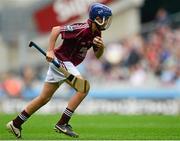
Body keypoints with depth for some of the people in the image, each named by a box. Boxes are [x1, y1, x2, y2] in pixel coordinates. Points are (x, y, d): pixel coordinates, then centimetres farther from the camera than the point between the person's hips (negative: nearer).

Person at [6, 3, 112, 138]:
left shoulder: (96, 33, 6)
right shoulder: (82, 29, -21)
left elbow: (97, 56, 14)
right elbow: (56, 29, -24)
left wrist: (101, 47, -8)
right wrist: (50, 51, -29)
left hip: (69, 64, 9)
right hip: (61, 61, -9)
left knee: (44, 98, 11)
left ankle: (15, 124, 18)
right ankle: (62, 123, -16)